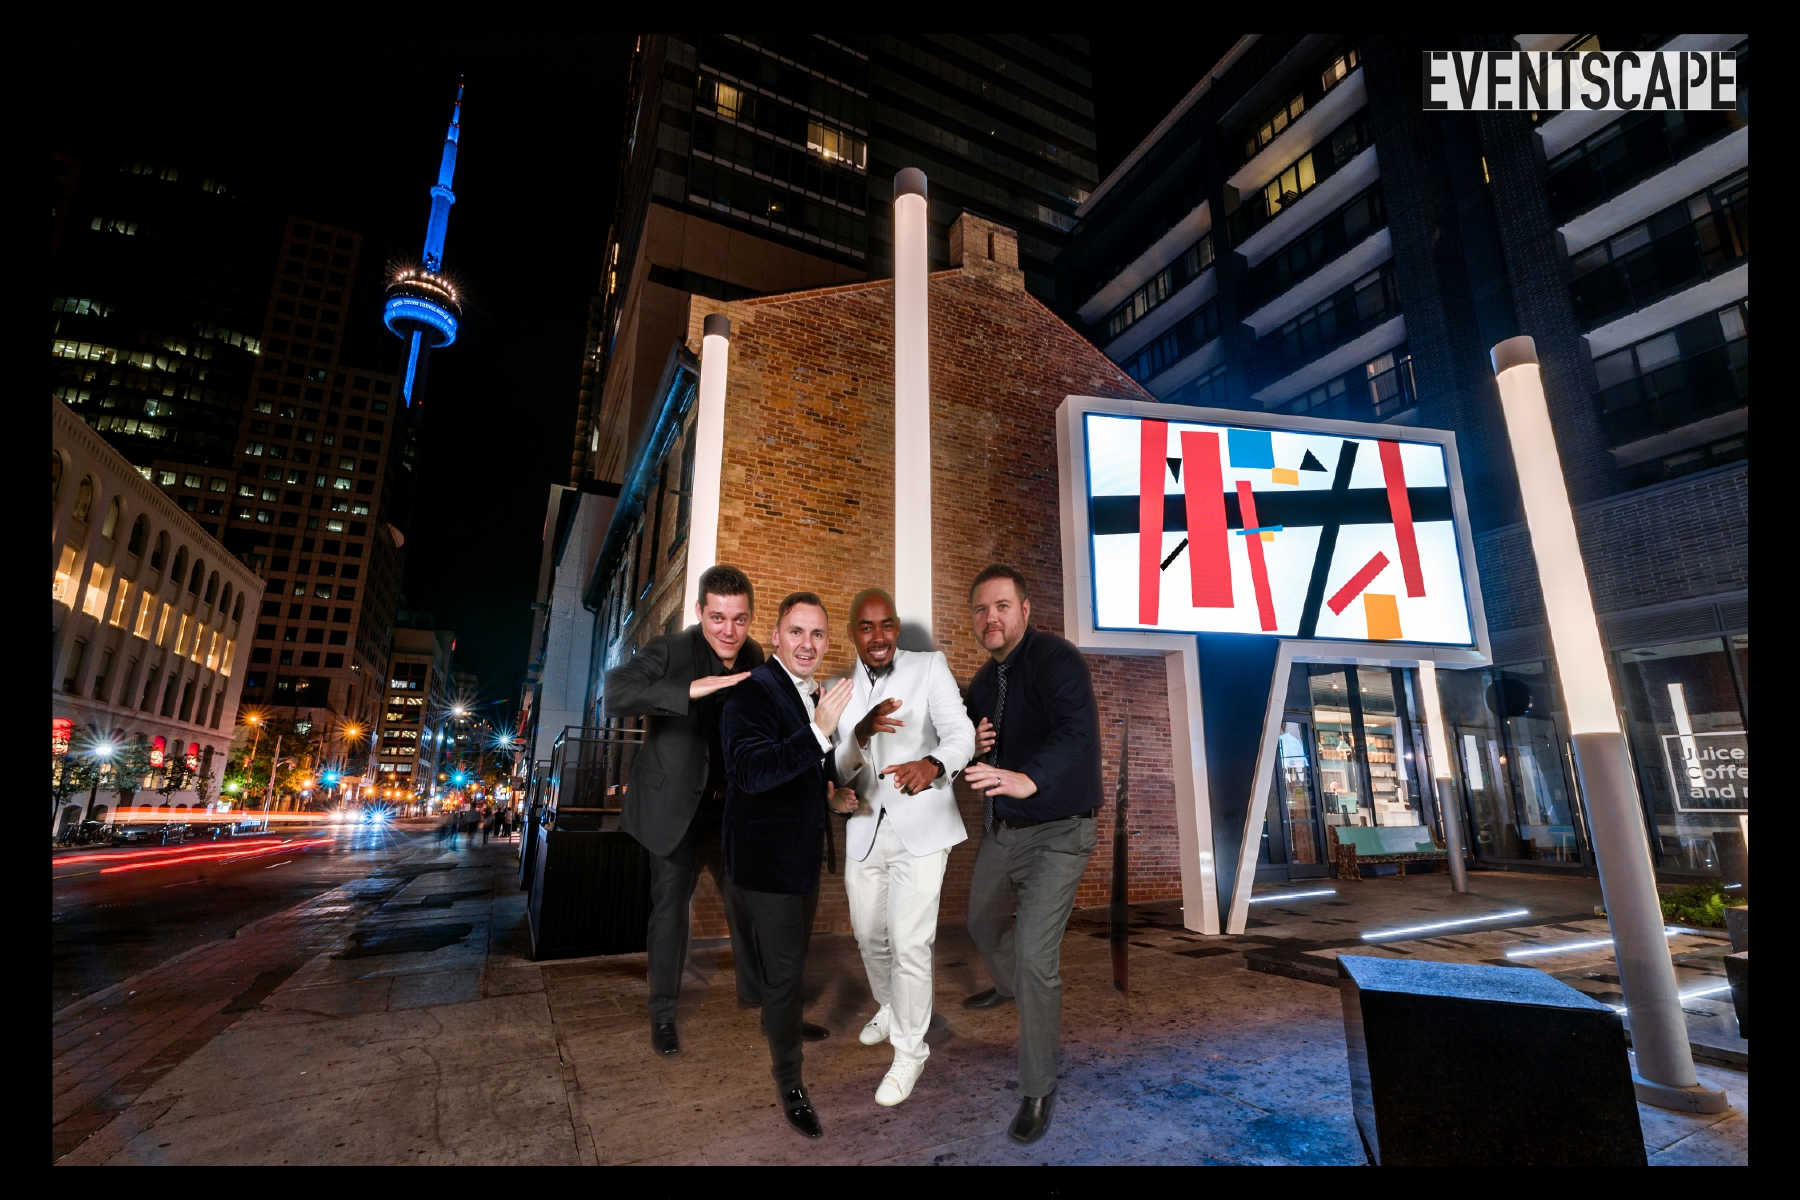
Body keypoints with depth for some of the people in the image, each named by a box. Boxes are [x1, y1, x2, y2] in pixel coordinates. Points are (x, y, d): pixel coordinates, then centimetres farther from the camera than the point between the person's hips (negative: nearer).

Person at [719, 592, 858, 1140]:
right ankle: (788, 1079, 25)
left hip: (804, 852, 9)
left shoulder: (814, 697, 5)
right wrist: (818, 731, -46)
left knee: (790, 957, 27)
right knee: (784, 967, 4)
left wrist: (832, 797, 1)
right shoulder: (752, 691, -23)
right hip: (768, 855, -8)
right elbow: (751, 771, -37)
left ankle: (778, 1024, 53)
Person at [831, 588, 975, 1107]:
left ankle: (910, 1051, 18)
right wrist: (862, 732, -26)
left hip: (920, 828, -4)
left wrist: (932, 764, -39)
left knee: (910, 943, -6)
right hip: (864, 830, 4)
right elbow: (834, 771, -4)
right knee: (869, 936, 19)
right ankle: (890, 1009, 48)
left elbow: (961, 732, -16)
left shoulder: (929, 667, -6)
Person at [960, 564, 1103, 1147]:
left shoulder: (1055, 659, -21)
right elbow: (969, 731, 18)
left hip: (1056, 832, -8)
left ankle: (1039, 1088, 11)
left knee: (1034, 955, -12)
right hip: (1000, 829, 8)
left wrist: (1029, 778, -54)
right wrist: (974, 742, -8)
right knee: (984, 923, 25)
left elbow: (1078, 729, -37)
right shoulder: (983, 680, 6)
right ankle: (1008, 987, 59)